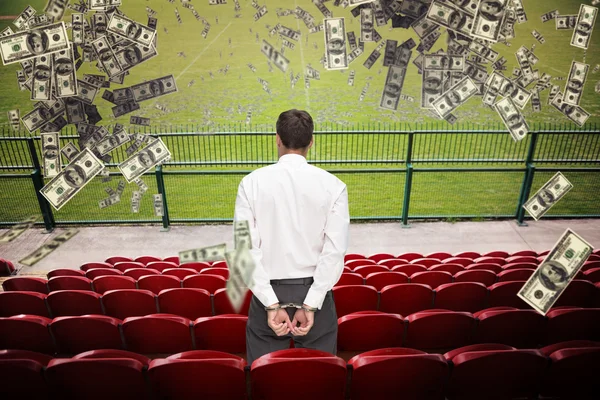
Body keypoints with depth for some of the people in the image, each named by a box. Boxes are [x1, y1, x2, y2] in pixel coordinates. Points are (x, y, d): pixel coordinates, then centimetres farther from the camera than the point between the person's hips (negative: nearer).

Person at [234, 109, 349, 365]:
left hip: (268, 291, 0)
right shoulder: (332, 185, -7)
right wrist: (310, 305, -11)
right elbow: (335, 250, -14)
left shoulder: (252, 183, -7)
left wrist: (271, 304, -11)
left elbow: (246, 248, -13)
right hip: (314, 290, 1)